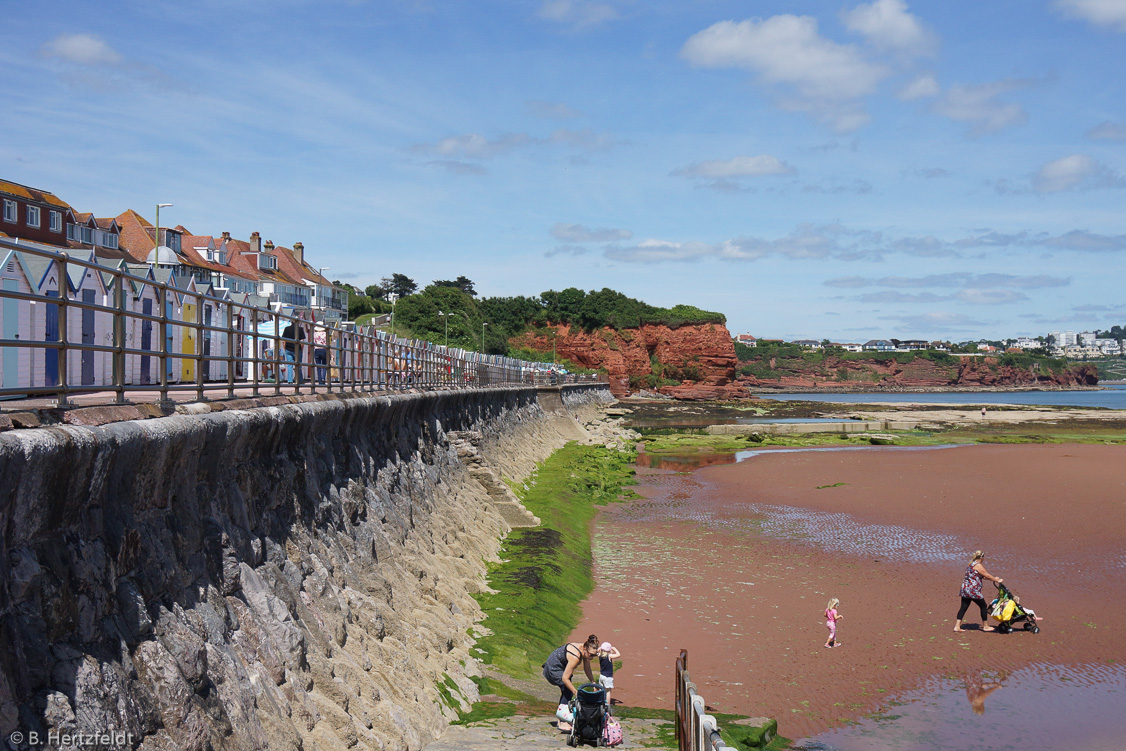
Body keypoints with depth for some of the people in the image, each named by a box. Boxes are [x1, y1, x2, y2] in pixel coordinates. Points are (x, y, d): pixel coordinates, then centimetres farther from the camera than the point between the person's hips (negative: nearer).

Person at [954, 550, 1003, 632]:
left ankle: (957, 626, 1)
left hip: (965, 588, 9)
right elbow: (987, 575, -10)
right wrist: (997, 580, 3)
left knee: (963, 607, 7)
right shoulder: (978, 565, -13)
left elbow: (983, 575, 24)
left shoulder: (971, 564, 16)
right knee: (983, 606, 8)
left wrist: (994, 578, 24)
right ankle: (985, 626, 18)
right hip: (973, 590, -9)